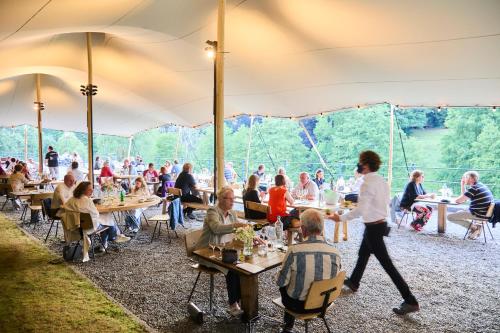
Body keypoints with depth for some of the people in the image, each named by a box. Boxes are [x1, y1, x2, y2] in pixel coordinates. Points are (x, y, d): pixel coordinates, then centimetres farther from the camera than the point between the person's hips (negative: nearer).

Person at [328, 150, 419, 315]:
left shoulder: (367, 183, -23)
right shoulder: (382, 180, 4)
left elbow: (360, 210, -28)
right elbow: (385, 201, 13)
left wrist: (341, 218, -21)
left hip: (373, 227, -10)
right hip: (380, 223, 10)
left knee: (387, 264, -1)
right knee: (363, 254, 25)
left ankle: (411, 302, 7)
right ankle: (353, 282, 45)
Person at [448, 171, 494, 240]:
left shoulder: (473, 188, -19)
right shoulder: (481, 186, 12)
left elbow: (458, 201, -18)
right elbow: (464, 196, 24)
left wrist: (456, 200, 4)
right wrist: (462, 185, 17)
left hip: (478, 214, -10)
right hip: (485, 213, 10)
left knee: (450, 216, -10)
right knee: (459, 212, 29)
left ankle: (474, 227, -5)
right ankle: (475, 227, 12)